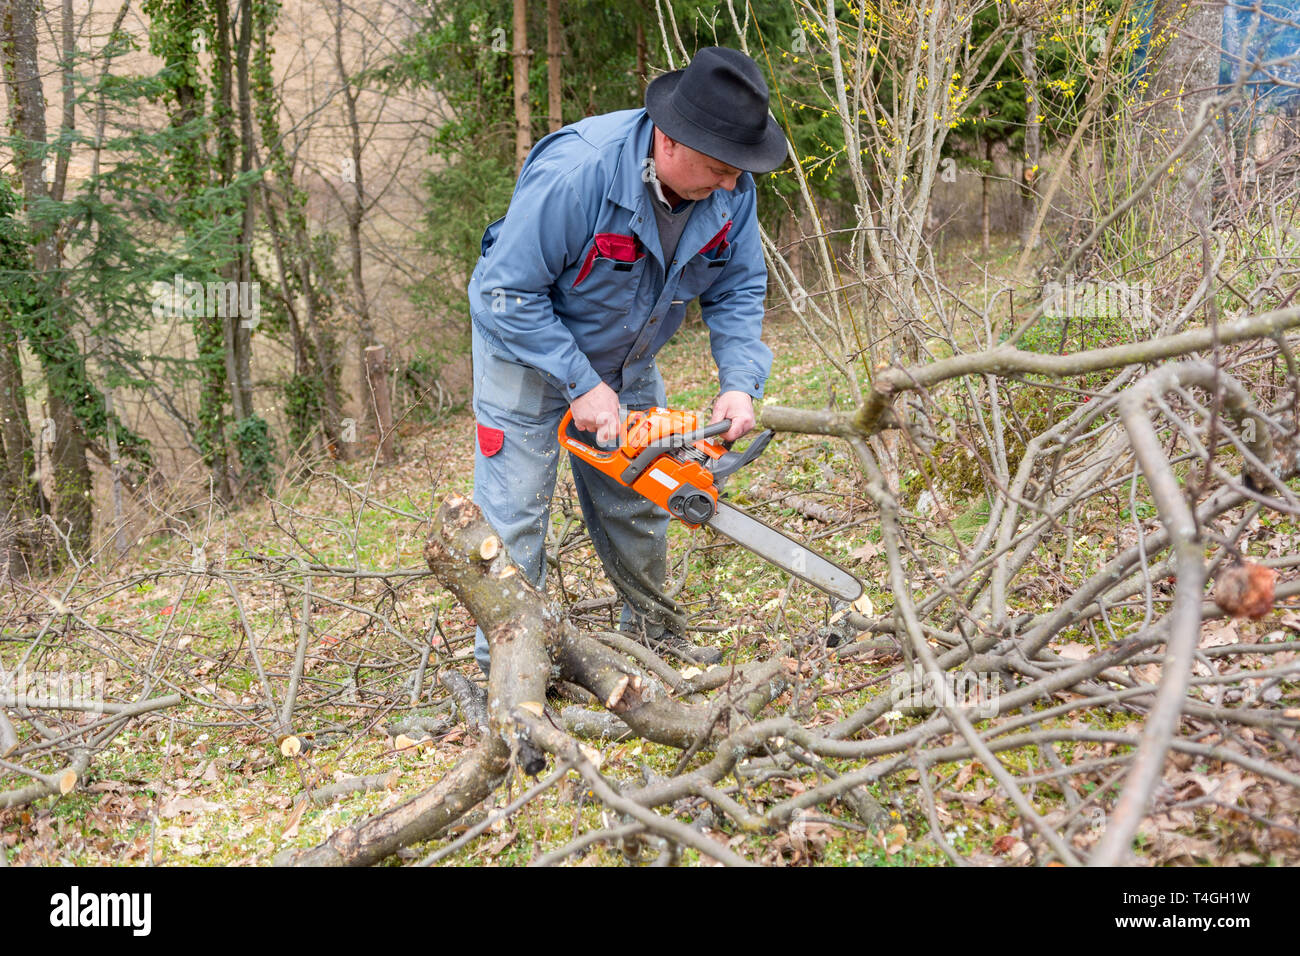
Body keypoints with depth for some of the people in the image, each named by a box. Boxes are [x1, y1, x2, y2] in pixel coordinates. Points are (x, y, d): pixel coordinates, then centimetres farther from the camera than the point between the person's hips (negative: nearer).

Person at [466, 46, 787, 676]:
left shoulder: (730, 189, -19)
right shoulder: (575, 173, -38)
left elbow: (738, 290, -7)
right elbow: (509, 293, -31)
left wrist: (740, 383, -22)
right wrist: (581, 387, -29)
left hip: (625, 358, 6)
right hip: (526, 347, -5)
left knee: (636, 508, 14)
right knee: (514, 515, -4)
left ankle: (654, 633, 33)